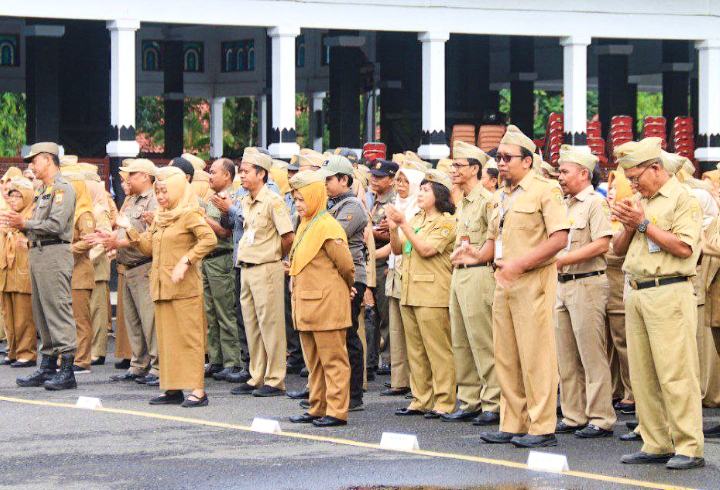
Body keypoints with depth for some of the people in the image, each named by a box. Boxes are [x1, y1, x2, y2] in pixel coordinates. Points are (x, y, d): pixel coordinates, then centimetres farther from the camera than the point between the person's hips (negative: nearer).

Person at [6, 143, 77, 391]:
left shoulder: (62, 188, -9)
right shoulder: (43, 190, 21)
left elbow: (56, 225, -19)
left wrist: (25, 223, -13)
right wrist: (19, 223, 4)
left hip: (55, 253, -10)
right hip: (38, 254, 10)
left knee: (58, 310, -11)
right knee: (42, 313, 11)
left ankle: (67, 371, -12)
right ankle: (48, 367, 16)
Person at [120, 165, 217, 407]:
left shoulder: (189, 214, -7)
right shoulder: (159, 217, 17)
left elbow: (209, 239, -17)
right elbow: (149, 248, 18)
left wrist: (185, 261, -21)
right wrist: (130, 229, 7)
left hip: (184, 287, -8)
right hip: (161, 286, 8)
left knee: (189, 337, -7)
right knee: (167, 337, 8)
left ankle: (198, 389, -8)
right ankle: (174, 389, 13)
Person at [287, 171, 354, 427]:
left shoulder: (328, 227, -14)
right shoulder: (305, 226, 16)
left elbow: (346, 265, -12)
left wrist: (346, 288, 5)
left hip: (326, 302, -10)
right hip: (306, 303, 10)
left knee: (333, 360, -4)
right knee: (314, 361, 14)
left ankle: (337, 411, -2)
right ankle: (317, 408, 20)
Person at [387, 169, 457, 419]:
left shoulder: (446, 222, -6)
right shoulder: (416, 220, 18)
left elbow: (426, 249, -17)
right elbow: (398, 249, 14)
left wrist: (403, 224, -16)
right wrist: (393, 229, -4)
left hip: (433, 295, -8)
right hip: (410, 293, 8)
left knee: (438, 351, -6)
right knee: (416, 351, 11)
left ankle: (444, 402, -3)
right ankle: (421, 400, 16)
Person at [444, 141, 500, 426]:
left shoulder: (487, 200, -11)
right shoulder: (462, 204, 19)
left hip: (479, 274, -10)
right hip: (459, 275, 10)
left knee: (483, 343, -7)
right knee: (461, 343, 10)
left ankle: (493, 404, -4)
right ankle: (469, 403, 15)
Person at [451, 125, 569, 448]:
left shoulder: (545, 191, -7)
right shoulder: (500, 197, 18)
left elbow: (560, 238, -15)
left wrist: (521, 263, -21)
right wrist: (479, 255, 4)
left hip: (533, 281, -8)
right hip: (504, 282, 8)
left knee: (535, 355, -7)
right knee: (506, 357, 9)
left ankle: (542, 428, -4)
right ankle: (512, 425, 15)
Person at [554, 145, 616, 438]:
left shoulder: (595, 203, -8)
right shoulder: (565, 205, 18)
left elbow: (602, 244, -18)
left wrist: (562, 260, -18)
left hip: (587, 283, -9)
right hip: (563, 284, 9)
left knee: (592, 356, -7)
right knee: (567, 358, 10)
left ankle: (600, 419, -5)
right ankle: (574, 417, 15)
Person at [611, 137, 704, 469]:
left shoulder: (683, 200, -5)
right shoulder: (640, 202, 20)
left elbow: (684, 247, -16)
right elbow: (618, 248, 22)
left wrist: (644, 223, -11)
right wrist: (629, 227, 2)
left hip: (669, 292, -8)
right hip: (636, 293, 8)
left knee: (675, 373, -10)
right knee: (642, 375, 6)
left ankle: (689, 447, -8)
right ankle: (656, 445, 10)